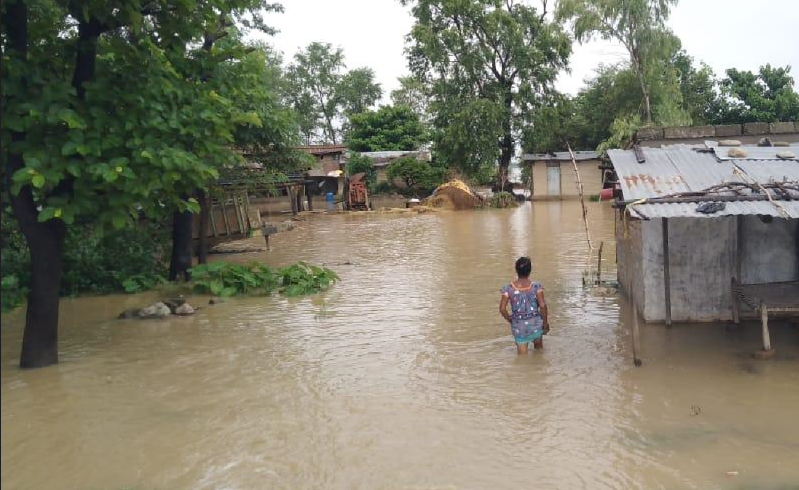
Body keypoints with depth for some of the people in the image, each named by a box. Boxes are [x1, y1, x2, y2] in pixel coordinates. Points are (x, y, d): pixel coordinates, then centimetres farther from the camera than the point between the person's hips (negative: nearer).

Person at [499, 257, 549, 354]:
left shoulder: (508, 289, -9)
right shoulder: (536, 286, -12)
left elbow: (502, 309, -12)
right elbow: (542, 306, -16)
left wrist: (510, 320, 5)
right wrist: (545, 322, -3)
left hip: (518, 326, 0)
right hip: (535, 324, 0)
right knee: (538, 348, 28)